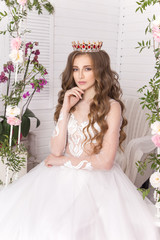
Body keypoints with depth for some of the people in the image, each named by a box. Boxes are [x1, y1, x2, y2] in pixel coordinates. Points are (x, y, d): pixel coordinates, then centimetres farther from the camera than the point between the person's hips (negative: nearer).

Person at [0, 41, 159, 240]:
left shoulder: (111, 107, -7)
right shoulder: (70, 102, 7)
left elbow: (105, 161, -13)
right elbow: (55, 150, -3)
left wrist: (63, 161, -5)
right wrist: (65, 109, -9)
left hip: (97, 178, -4)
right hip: (62, 175, 4)